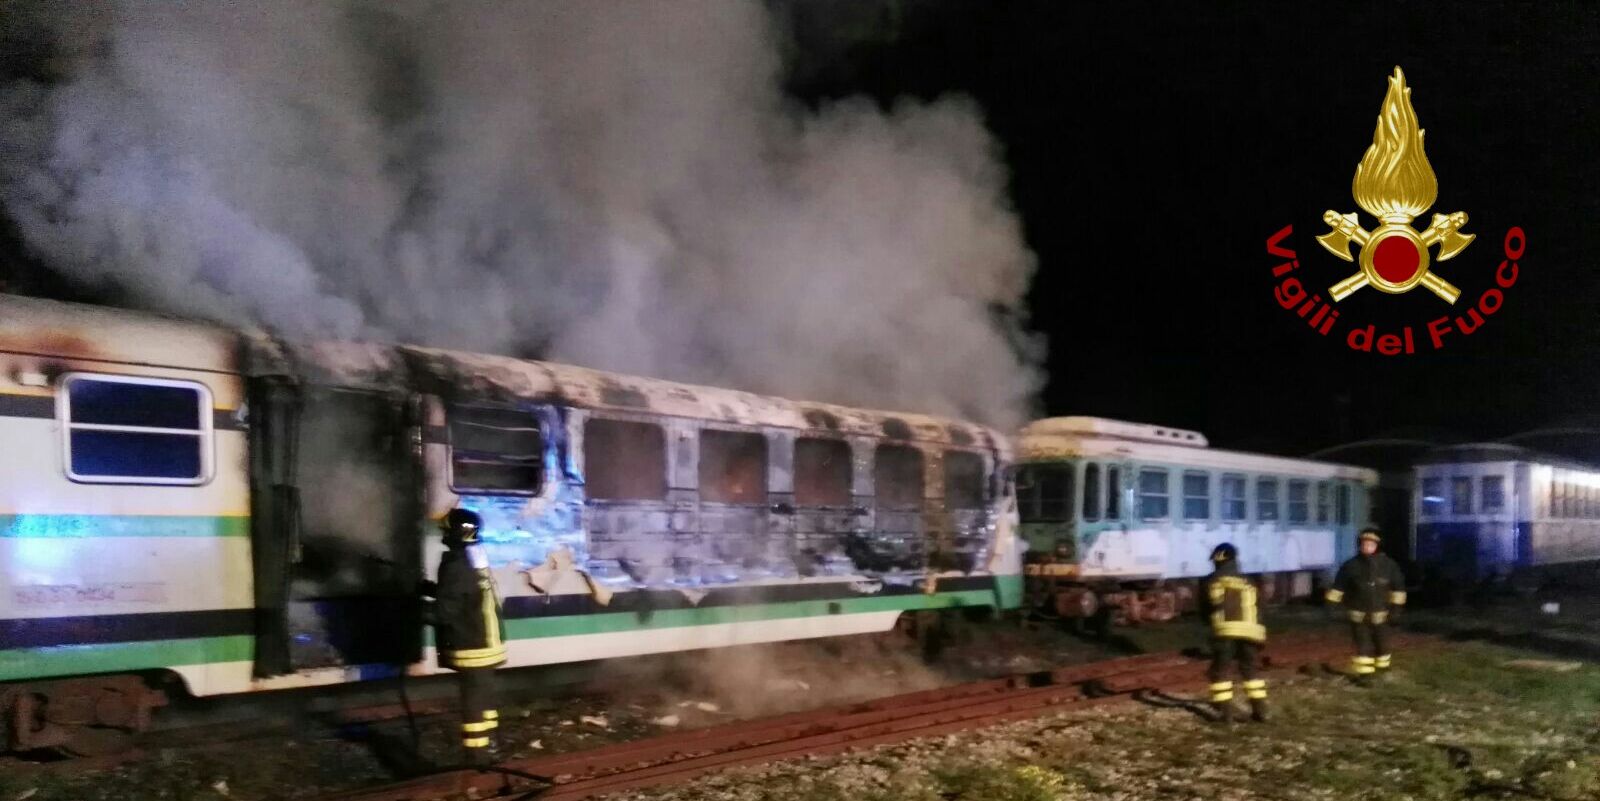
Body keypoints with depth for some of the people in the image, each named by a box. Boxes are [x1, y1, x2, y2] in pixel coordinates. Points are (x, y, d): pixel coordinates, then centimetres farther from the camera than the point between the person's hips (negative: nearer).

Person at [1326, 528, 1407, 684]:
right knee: (1362, 644, -2)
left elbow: (1398, 585, 2)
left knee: (1381, 641, 15)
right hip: (1358, 613, -1)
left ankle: (1383, 664, 40)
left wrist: (1396, 605, 0)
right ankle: (1364, 672, 3)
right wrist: (1332, 602, 1)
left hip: (1380, 613, 1)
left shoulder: (1388, 565, -7)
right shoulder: (1351, 565, -7)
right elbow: (1339, 585, 2)